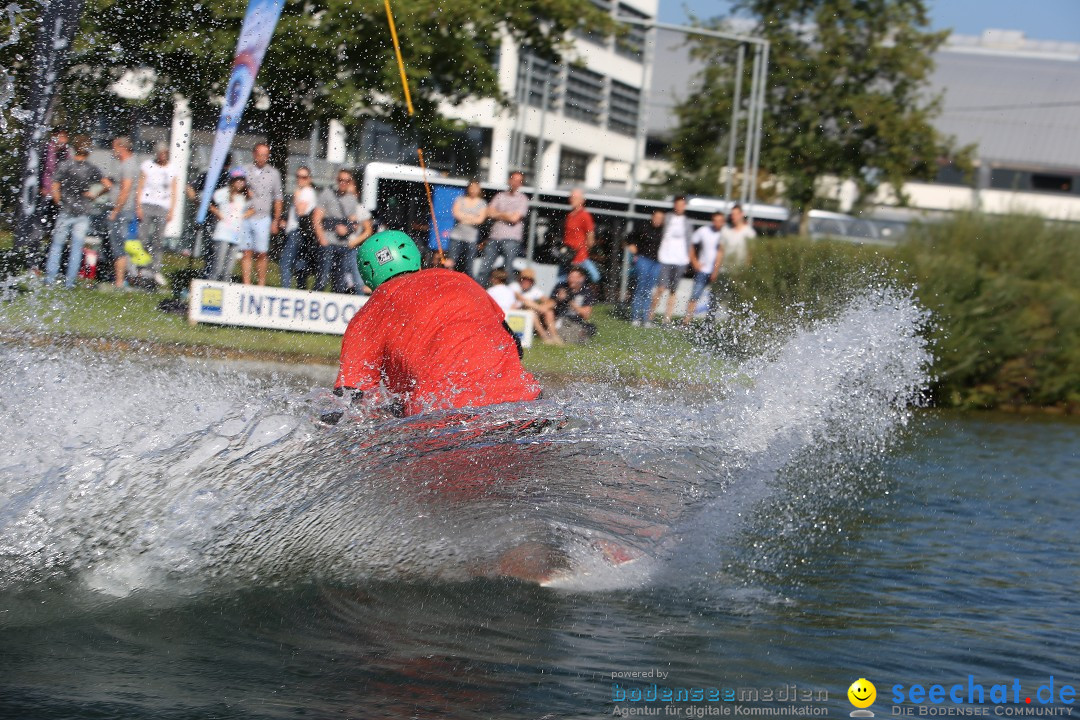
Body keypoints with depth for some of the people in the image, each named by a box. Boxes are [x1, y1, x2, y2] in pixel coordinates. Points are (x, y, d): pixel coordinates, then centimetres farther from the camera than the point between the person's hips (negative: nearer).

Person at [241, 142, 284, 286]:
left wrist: (276, 221, 6)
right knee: (246, 252, 2)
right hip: (244, 218, 1)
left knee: (262, 253, -2)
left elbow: (278, 198, 9)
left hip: (263, 219, -1)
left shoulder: (273, 173, 5)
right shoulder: (244, 170, 6)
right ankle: (246, 284, 6)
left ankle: (261, 284, 5)